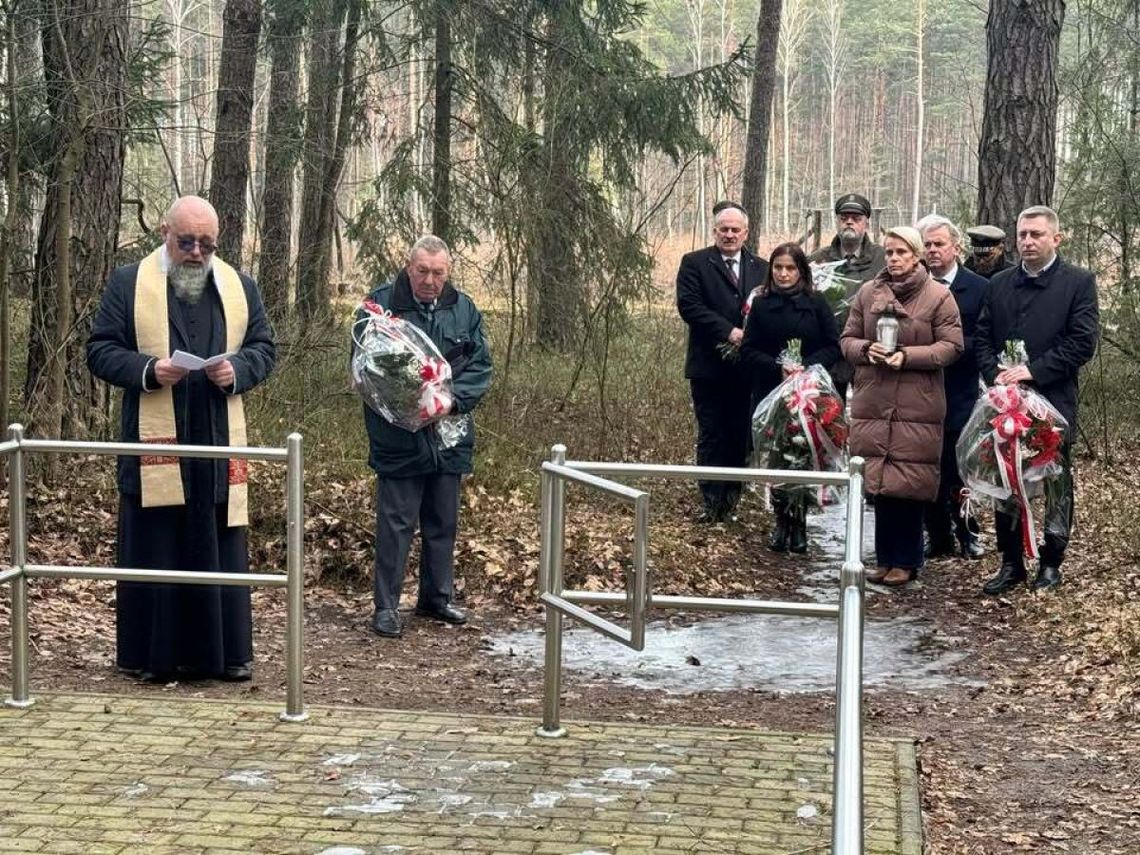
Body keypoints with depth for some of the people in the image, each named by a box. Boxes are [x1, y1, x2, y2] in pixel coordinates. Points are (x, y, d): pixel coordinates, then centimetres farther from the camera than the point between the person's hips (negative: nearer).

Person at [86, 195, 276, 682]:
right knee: (155, 551, 1)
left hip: (219, 442, 3)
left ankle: (225, 652, 12)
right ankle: (152, 654, 8)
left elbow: (263, 349, 12)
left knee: (221, 548, 5)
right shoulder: (128, 283, 3)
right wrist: (148, 370, -17)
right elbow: (100, 350, 0)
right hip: (153, 441, -2)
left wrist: (237, 370, -10)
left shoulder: (239, 287, 12)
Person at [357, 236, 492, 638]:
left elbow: (480, 366, 2)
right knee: (395, 525, -1)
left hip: (449, 436, 4)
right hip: (397, 437, -4)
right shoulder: (380, 303, -6)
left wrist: (451, 399, -14)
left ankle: (436, 598, 28)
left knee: (443, 523, 14)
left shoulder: (464, 309, 4)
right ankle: (386, 606, 6)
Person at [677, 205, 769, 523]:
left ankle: (731, 500, 14)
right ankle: (713, 503, 4)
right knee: (712, 436, 1)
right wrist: (728, 332, -18)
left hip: (746, 367, 3)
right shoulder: (695, 264, 1)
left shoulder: (761, 269, 13)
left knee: (740, 436, 6)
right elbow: (688, 305, -11)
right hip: (709, 365, -3)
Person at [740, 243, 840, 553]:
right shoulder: (761, 304, 5)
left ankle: (799, 525, 8)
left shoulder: (816, 303, 2)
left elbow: (833, 347, 1)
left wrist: (806, 366, -15)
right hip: (770, 392, 1)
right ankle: (782, 521, 11)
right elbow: (748, 351, 2)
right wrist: (778, 367, -13)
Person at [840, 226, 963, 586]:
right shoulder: (868, 292, 9)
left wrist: (907, 356, -15)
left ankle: (906, 561, 9)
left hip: (917, 408, -3)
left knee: (908, 484, -2)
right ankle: (884, 558, 16)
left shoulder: (938, 296, -1)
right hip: (872, 404, 3)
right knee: (880, 481, 5)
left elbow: (951, 345, -4)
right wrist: (867, 350, -10)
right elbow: (847, 339, 13)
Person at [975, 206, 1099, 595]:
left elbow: (1082, 342, -9)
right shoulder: (999, 284, 12)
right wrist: (995, 374, -8)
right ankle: (1011, 563, 14)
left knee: (1054, 484, 6)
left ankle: (1051, 563, 16)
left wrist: (1033, 370, -15)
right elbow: (982, 337, 10)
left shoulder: (1078, 283, -2)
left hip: (1053, 402, -4)